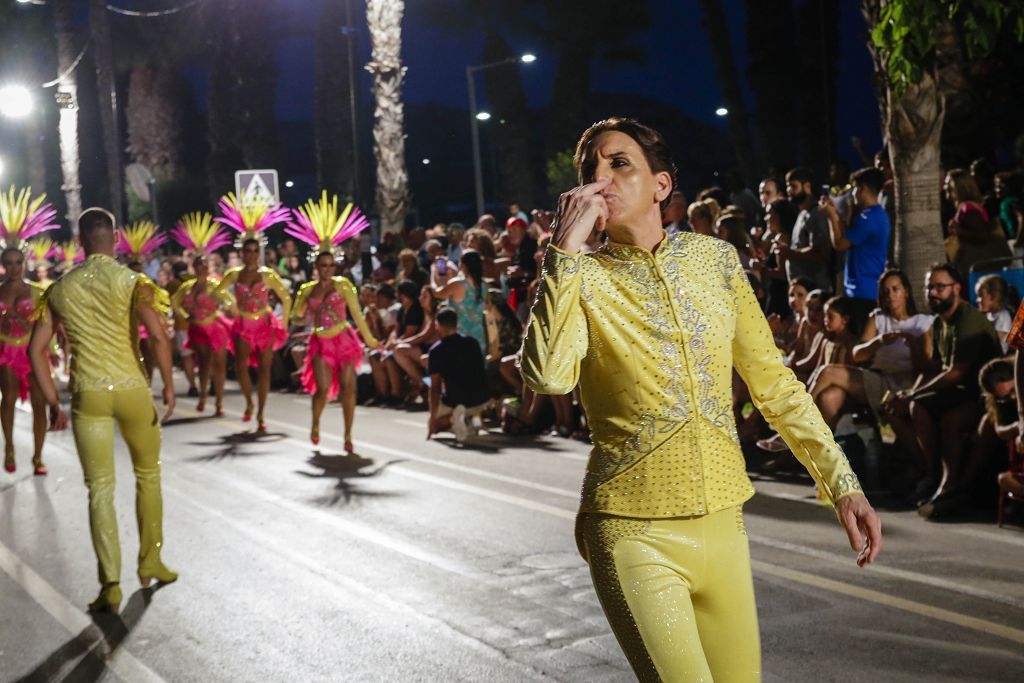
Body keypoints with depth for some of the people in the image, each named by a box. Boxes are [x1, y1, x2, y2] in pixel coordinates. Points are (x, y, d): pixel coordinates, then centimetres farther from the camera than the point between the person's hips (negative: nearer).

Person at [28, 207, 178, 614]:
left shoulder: (59, 289, 7)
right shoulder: (132, 281, -4)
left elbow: (36, 349, 5)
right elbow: (156, 333, -18)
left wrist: (53, 403, 11)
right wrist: (168, 384, -7)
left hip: (88, 395, 2)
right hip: (131, 389, -1)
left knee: (100, 489, 4)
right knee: (148, 475, 19)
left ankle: (110, 585, -1)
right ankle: (150, 563, 26)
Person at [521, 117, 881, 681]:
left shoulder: (714, 258, 5)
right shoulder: (577, 277, -5)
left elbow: (771, 380, 9)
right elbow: (549, 375, -24)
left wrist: (842, 484, 6)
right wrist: (566, 248, -21)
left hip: (722, 522, 4)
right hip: (634, 533, -4)